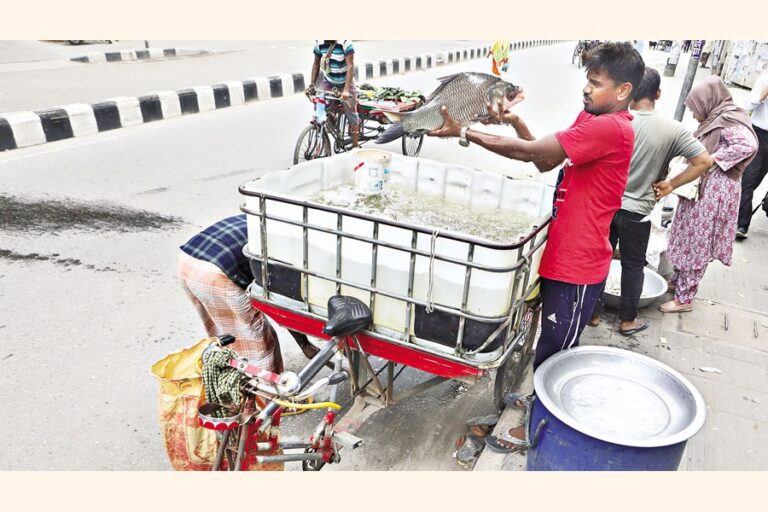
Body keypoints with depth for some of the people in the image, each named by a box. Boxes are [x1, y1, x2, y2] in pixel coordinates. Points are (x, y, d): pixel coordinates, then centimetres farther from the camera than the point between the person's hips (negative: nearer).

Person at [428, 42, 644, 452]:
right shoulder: (592, 119, 9)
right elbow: (546, 162, 9)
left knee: (554, 348, 7)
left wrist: (464, 133, -19)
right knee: (551, 339, 25)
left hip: (578, 264, -9)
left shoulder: (610, 129, -22)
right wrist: (515, 122, -4)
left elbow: (530, 151, -25)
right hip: (562, 254, 9)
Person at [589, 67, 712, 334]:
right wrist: (669, 185, -3)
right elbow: (704, 161, -10)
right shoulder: (672, 129, -9)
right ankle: (627, 320, 26)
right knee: (633, 266, 14)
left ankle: (593, 312, 25)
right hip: (637, 211, -1)